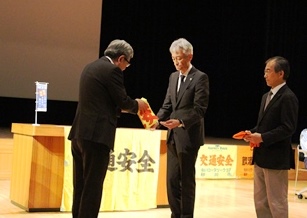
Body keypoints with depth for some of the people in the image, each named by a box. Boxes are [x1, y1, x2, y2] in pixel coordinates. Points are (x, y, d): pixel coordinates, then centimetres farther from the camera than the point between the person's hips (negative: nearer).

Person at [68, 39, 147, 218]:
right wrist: (137, 105, 11)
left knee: (81, 186, 14)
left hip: (81, 133, 9)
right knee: (92, 187, -3)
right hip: (96, 135, -9)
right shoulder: (112, 70, -9)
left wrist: (121, 107, 25)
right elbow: (123, 101, -8)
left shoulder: (91, 67, 18)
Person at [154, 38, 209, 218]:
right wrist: (157, 120, -4)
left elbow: (199, 109, -15)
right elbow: (167, 105, 14)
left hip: (188, 136, -7)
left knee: (186, 180, 1)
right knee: (172, 180, 8)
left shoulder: (200, 78, -8)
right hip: (173, 136, 7)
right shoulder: (173, 77, 14)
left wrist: (181, 121, -29)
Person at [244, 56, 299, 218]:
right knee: (260, 200, 15)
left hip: (276, 158, -9)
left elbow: (288, 128, -20)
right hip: (261, 156, 9)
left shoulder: (288, 97, -14)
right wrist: (252, 133, 1)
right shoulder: (266, 96, 16)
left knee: (276, 202, -1)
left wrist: (262, 137, -22)